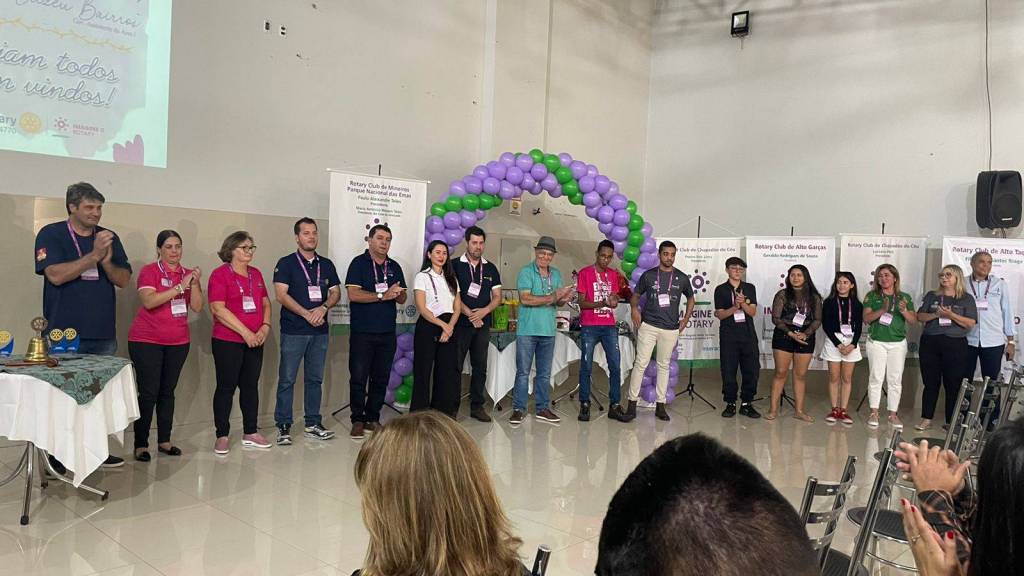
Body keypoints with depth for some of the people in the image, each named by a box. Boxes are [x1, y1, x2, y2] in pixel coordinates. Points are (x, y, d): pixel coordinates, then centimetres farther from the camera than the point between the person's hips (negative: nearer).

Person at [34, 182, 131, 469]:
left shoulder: (109, 238, 10)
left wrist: (107, 261, -14)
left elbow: (124, 280, 5)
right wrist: (94, 255, -19)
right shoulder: (51, 235, -2)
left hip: (103, 334, 4)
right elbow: (56, 275, -16)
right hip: (64, 335, -4)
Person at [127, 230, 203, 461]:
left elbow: (197, 307, -1)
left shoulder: (187, 274, 8)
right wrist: (179, 287, -25)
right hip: (147, 341, -4)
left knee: (168, 392, 9)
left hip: (178, 342, 5)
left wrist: (195, 283, -16)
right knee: (148, 393, -6)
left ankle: (164, 441, 17)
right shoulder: (149, 271, -6)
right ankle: (141, 444, 2)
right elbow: (149, 301, -22)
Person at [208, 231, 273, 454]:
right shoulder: (220, 274, -7)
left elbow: (265, 303, 15)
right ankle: (222, 436, 10)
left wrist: (265, 327, -3)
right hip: (227, 341, -6)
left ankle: (250, 433, 20)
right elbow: (218, 309, -15)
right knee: (226, 386, 1)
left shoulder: (256, 274, 12)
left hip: (255, 341, 6)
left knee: (251, 386, 11)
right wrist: (245, 332, -18)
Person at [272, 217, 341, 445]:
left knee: (315, 379, 9)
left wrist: (323, 308, -11)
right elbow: (281, 294, -9)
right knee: (287, 380, -1)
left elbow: (335, 292, 9)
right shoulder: (286, 263, -1)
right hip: (293, 331, -4)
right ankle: (283, 426, 7)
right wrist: (306, 313, -15)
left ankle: (312, 424, 17)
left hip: (320, 331, 4)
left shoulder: (326, 265, 13)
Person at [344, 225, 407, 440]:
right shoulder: (359, 263, -2)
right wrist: (383, 295, -16)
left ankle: (373, 418, 18)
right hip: (362, 333, -5)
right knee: (358, 378, -2)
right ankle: (358, 421, 8)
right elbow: (353, 294, -14)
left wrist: (397, 293, -11)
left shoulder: (394, 267, 13)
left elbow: (402, 299, 13)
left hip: (387, 333, 5)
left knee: (381, 378, 8)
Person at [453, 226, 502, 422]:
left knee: (480, 367, 6)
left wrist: (484, 311, -8)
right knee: (455, 366, -1)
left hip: (483, 325, 4)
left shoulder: (491, 268, 12)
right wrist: (469, 314, -13)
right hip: (461, 323, -3)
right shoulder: (455, 266, 1)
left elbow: (497, 297, 10)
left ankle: (477, 406, 14)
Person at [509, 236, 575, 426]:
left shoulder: (556, 274, 12)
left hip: (548, 331, 5)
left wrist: (563, 299, -14)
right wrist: (551, 298, -19)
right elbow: (525, 299, -17)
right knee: (523, 372, 0)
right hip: (527, 330, -5)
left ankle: (541, 408, 20)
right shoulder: (526, 272, -5)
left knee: (545, 373, 11)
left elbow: (559, 301, 10)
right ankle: (518, 409, 8)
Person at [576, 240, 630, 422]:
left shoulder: (614, 274, 11)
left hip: (609, 326, 4)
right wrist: (600, 303, -21)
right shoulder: (585, 273, -2)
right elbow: (581, 302, -6)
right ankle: (584, 405, 10)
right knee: (586, 366, 0)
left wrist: (614, 300, -11)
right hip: (589, 327, -4)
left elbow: (615, 299, 14)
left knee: (615, 366, 1)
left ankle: (615, 406, 8)